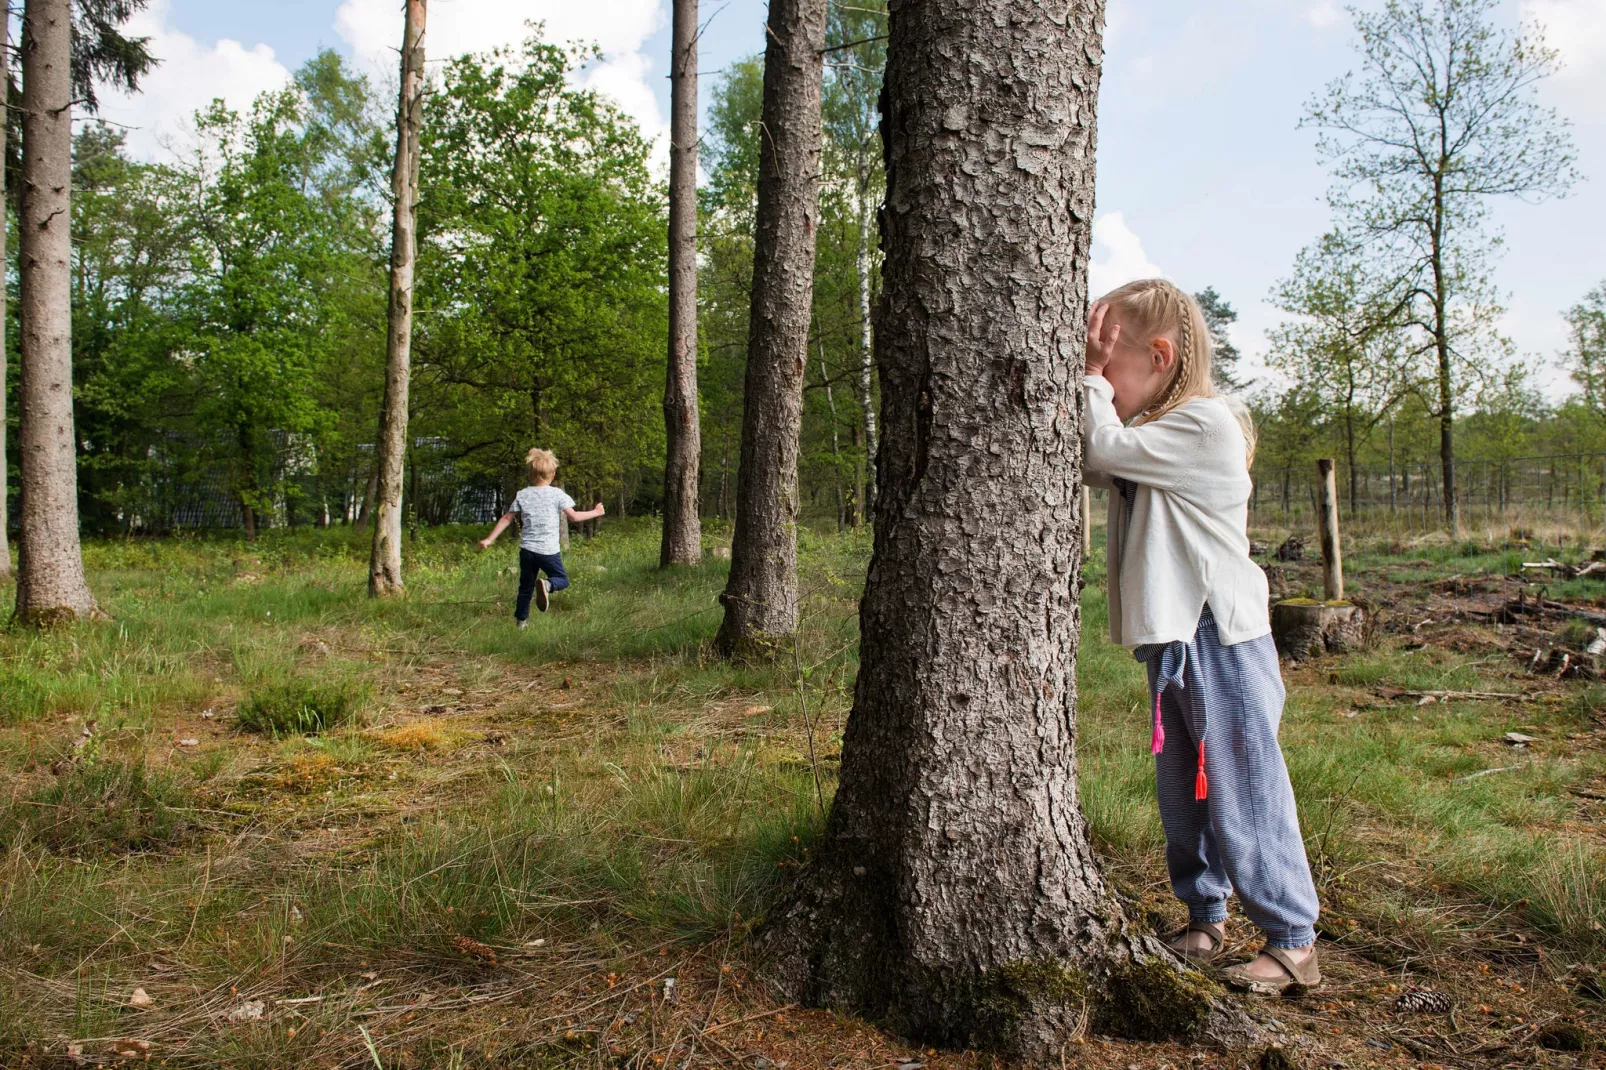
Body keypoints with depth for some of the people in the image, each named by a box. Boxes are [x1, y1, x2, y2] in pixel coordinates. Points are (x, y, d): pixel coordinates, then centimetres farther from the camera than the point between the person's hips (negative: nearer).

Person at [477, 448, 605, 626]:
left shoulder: (522, 495, 5)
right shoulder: (557, 494, -5)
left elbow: (507, 518, 6)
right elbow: (574, 517, -6)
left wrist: (489, 539, 12)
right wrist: (595, 512, 9)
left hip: (527, 549, 3)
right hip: (549, 550, -3)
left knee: (526, 586, 17)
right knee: (562, 579, 13)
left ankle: (521, 621, 18)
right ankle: (547, 584, -20)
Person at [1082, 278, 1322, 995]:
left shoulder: (1205, 423, -15)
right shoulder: (1158, 432, 14)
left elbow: (1104, 450, -21)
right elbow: (1090, 465, 9)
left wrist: (1093, 375, -9)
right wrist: (1088, 383, 2)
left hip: (1221, 645, -9)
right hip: (1174, 642, 9)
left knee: (1242, 799, -1)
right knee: (1183, 797, 16)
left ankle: (1293, 942, 13)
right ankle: (1205, 921, 30)